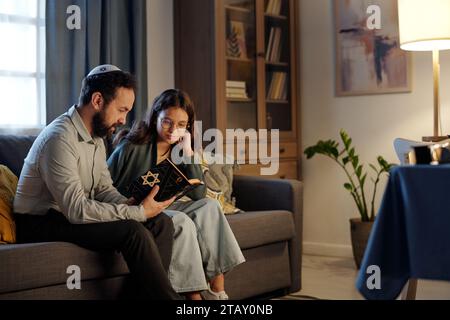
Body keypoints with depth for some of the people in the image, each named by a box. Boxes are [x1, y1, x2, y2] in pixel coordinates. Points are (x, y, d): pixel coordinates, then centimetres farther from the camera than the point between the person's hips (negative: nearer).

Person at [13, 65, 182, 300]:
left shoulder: (96, 137, 8)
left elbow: (104, 189, 10)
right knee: (133, 231, -27)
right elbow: (76, 210, -28)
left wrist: (130, 205, -12)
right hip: (42, 223, -9)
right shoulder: (60, 138, -23)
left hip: (74, 214, 9)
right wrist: (138, 212, -25)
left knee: (161, 222, -5)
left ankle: (148, 293, -1)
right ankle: (166, 296, -11)